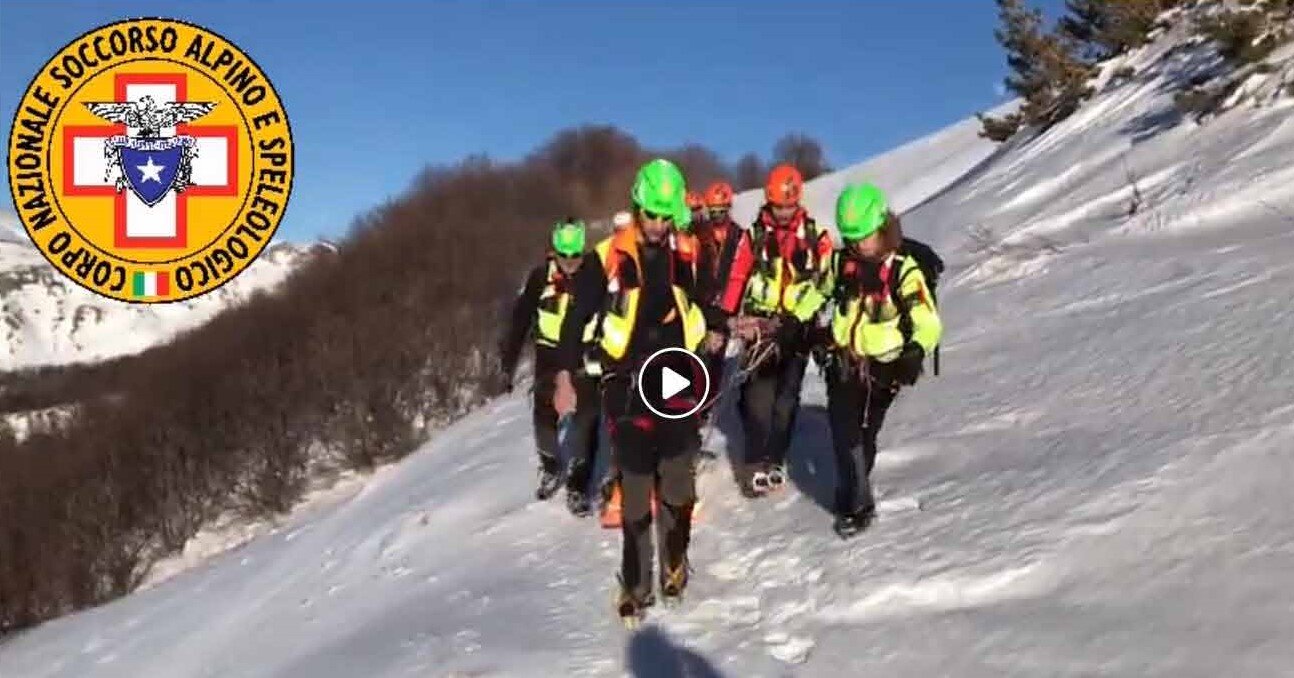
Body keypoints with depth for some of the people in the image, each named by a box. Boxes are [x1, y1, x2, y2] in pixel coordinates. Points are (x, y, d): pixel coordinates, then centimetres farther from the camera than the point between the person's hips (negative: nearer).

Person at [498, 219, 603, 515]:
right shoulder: (541, 276, -10)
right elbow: (519, 319, -5)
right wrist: (508, 363, -6)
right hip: (550, 354, 1)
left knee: (586, 419, -8)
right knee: (544, 417, 6)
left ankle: (578, 484, 7)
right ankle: (550, 465, 34)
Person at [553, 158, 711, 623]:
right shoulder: (609, 257, -7)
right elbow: (578, 316, -3)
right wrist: (566, 379, -5)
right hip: (627, 384, -3)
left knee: (677, 483, 5)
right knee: (635, 488, -1)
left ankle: (675, 566, 24)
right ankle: (635, 584, 11)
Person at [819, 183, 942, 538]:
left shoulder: (903, 271, -14)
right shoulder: (841, 262, 0)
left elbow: (929, 322, -17)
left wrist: (916, 351, -34)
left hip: (883, 369, -3)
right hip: (843, 363, 3)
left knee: (864, 435, 6)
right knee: (845, 434, -7)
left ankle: (851, 497, 24)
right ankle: (858, 504, 1)